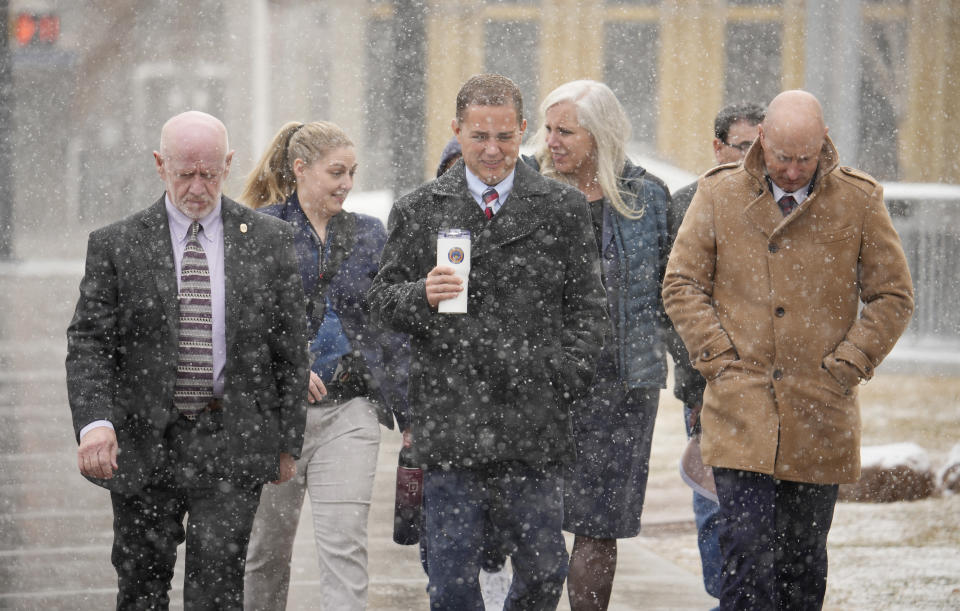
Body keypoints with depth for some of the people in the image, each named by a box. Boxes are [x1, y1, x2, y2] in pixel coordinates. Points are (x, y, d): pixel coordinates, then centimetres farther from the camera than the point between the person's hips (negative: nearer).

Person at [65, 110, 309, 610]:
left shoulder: (269, 241, 4)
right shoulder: (115, 245, 1)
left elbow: (289, 348, 8)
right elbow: (88, 343, -4)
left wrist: (288, 440, 7)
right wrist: (94, 421, -21)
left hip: (234, 443, -1)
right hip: (141, 443, 1)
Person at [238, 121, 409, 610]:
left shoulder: (368, 235, 10)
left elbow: (391, 331, 12)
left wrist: (408, 414, 9)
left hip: (349, 409, 1)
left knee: (345, 545, -11)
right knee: (267, 550, 9)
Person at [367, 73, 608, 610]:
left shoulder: (564, 209, 7)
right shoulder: (418, 211, 8)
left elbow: (588, 306, 8)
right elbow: (383, 300, 10)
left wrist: (565, 379, -4)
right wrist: (422, 296, -12)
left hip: (534, 425, 0)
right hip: (450, 421, 0)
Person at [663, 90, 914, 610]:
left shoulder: (859, 201, 1)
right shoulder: (719, 194, 2)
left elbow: (893, 296, 6)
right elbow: (681, 284, 6)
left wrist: (845, 367, -3)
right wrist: (720, 360, -4)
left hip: (820, 413, 1)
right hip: (739, 407, -1)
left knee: (803, 555, 9)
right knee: (746, 546, -11)